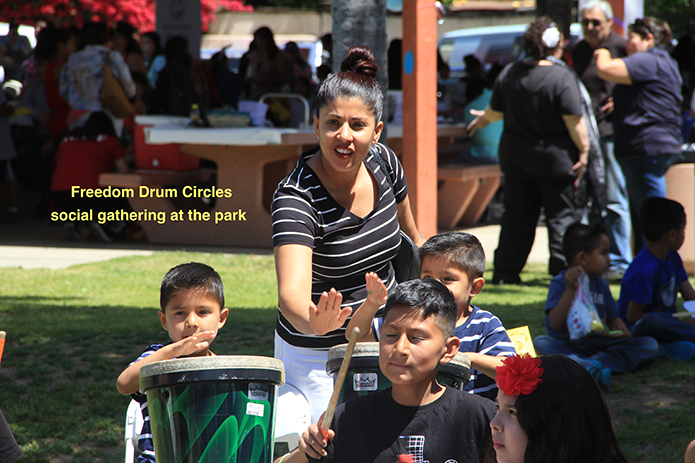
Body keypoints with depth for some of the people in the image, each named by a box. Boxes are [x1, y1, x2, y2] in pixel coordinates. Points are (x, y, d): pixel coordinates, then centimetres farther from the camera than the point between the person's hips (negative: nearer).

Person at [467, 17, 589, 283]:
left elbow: (496, 111, 12)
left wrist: (483, 119, 32)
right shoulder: (561, 78, -16)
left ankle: (505, 272, 13)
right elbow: (573, 120, -18)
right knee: (562, 215, 4)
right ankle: (563, 271, 0)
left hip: (515, 153, 5)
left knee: (517, 214, 12)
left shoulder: (509, 74, 1)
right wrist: (583, 150, -10)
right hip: (555, 157, -5)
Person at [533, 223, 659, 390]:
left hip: (597, 344, 5)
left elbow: (613, 318, 23)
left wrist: (623, 332, -1)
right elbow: (555, 324, -18)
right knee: (540, 343, -35)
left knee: (649, 345, -14)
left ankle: (596, 362, -34)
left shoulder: (601, 284, 14)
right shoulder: (560, 283, -5)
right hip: (566, 345, -5)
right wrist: (570, 289, -26)